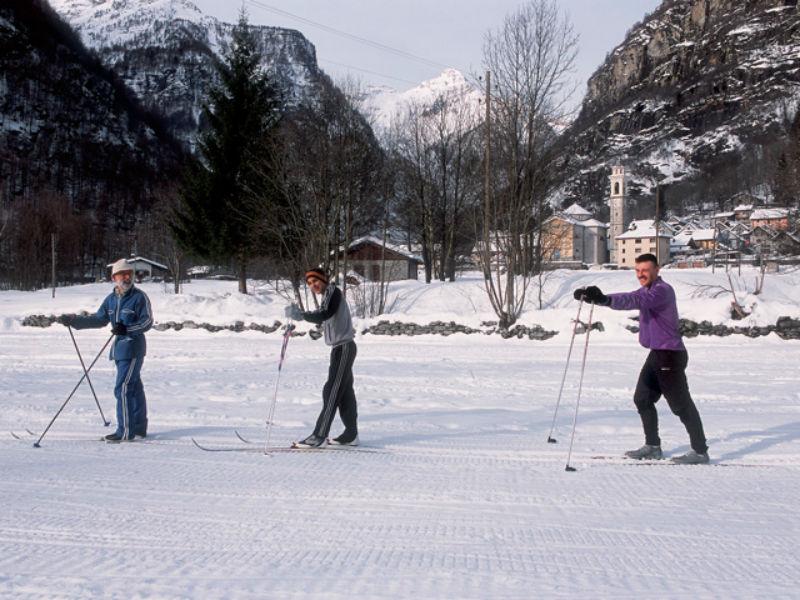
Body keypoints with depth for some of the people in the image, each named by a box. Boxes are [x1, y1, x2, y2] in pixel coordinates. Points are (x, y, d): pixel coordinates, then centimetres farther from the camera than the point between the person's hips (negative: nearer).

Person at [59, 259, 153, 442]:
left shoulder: (139, 297, -8)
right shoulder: (111, 299, 11)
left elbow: (148, 321, -11)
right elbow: (99, 319, 15)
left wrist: (127, 329, -25)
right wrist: (74, 321, 6)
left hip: (133, 347, -7)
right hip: (119, 348, 7)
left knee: (123, 388, -11)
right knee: (134, 387, 13)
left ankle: (125, 431, -8)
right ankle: (139, 427, 21)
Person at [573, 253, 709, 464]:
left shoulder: (663, 290, -17)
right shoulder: (647, 291, 14)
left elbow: (636, 301, -34)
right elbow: (631, 299, 8)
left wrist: (605, 299, -49)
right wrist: (593, 297, -6)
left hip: (670, 355, -10)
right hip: (656, 354, 10)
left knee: (681, 404, -6)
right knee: (642, 399, 13)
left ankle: (700, 451, 1)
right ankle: (652, 446, 22)